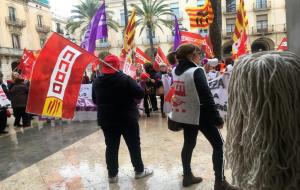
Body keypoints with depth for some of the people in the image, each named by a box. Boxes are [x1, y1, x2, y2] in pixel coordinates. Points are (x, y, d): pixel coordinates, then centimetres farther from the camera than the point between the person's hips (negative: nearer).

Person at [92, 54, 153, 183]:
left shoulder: (97, 81, 1)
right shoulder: (125, 79, -16)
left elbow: (95, 100, 11)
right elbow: (140, 94, -15)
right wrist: (133, 99, 5)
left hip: (106, 120, 4)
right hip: (127, 119, -4)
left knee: (111, 147, 12)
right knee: (134, 145, 11)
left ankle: (112, 175, 19)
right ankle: (139, 170, 24)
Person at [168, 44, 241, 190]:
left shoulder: (175, 71, 3)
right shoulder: (196, 71, -18)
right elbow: (206, 97, -21)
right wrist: (217, 118, -18)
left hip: (183, 114, 8)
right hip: (199, 114, -7)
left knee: (189, 143, 21)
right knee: (218, 145, 4)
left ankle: (187, 176, 32)